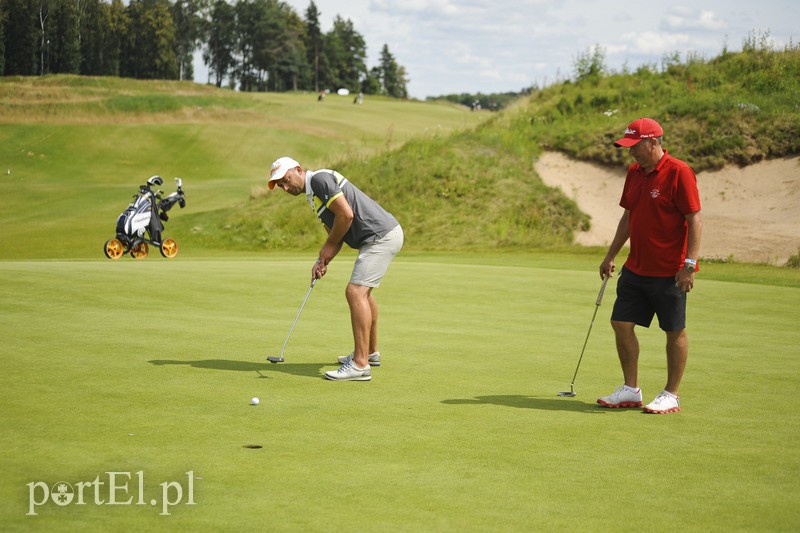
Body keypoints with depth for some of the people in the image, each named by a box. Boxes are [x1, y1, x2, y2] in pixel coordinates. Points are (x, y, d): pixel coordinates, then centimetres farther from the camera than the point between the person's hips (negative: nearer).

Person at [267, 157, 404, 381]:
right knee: (363, 291, 25)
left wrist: (329, 246, -8)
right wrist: (322, 261, 3)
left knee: (356, 292, -17)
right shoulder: (314, 194, 19)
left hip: (381, 236, -11)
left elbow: (346, 214, -21)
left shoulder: (319, 178, -12)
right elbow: (334, 236, 20)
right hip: (384, 235, 11)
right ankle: (370, 352, 38)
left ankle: (360, 365, -19)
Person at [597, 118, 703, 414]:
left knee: (675, 332, 3)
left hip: (669, 272, -8)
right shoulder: (634, 173, 10)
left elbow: (695, 220, -16)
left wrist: (690, 264, -21)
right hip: (635, 268, 8)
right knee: (621, 323, 6)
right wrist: (611, 255, 18)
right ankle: (631, 390, 17)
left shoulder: (679, 173, -14)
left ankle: (671, 395, 13)